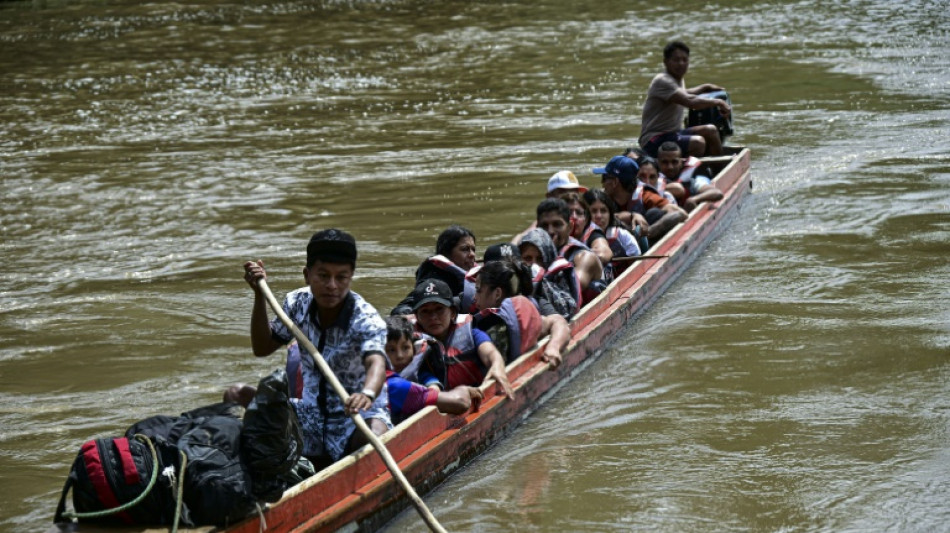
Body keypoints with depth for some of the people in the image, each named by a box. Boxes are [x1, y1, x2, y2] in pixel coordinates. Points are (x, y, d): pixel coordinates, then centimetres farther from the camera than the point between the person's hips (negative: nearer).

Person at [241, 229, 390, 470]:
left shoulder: (365, 319, -19)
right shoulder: (297, 304, -1)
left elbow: (376, 363, -38)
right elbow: (262, 348, 9)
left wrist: (367, 394, -61)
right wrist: (260, 295, -3)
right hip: (312, 414, 7)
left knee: (374, 440, -39)